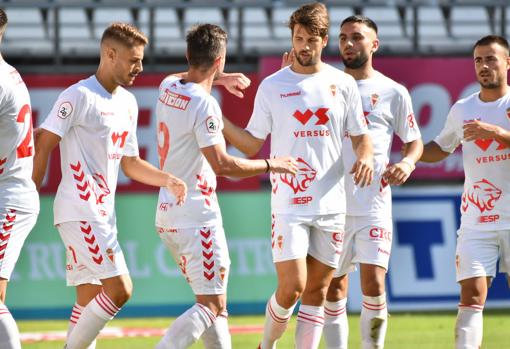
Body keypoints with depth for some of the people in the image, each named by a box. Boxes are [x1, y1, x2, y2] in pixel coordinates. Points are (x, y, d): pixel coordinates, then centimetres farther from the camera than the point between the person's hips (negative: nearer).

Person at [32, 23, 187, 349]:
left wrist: (169, 180, 7)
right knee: (120, 288, -16)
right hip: (79, 211, -9)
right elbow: (43, 144, -12)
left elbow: (130, 163, 23)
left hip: (103, 215, 9)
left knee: (91, 299, 7)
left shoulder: (128, 103, 16)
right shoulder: (80, 96, -11)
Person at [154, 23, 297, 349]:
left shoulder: (167, 88, 6)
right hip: (197, 216, -9)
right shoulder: (205, 104, -18)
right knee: (211, 305, -8)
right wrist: (271, 164, -10)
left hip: (167, 213, 9)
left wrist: (219, 79, 43)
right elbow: (221, 164, -21)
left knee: (215, 301, 15)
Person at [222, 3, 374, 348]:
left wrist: (365, 156, -12)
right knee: (291, 287, -10)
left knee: (317, 291, 5)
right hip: (289, 204, -2)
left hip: (331, 204, 2)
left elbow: (361, 136, 10)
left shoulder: (343, 84, 5)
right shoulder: (272, 86, 2)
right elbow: (251, 144, 5)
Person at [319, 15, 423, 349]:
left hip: (374, 205, -2)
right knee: (334, 287, 5)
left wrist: (408, 162, -10)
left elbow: (414, 140, 13)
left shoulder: (393, 92, 5)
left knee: (373, 285, -12)